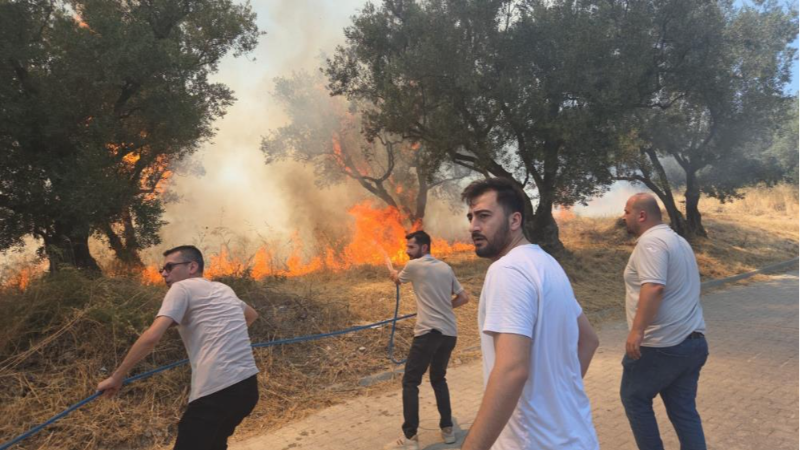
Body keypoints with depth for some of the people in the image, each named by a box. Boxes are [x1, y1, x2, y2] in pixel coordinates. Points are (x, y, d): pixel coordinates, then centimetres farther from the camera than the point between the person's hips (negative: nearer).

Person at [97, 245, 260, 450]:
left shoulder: (182, 288, 0)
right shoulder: (224, 289, 21)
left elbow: (151, 337, -10)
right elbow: (252, 314, 40)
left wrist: (116, 377, -1)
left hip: (217, 391, -8)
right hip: (247, 386, 8)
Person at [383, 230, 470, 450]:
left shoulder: (414, 266, -3)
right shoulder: (446, 268, 13)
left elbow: (396, 280, 19)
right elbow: (464, 297, 17)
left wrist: (391, 271, 40)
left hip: (428, 332, -6)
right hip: (449, 333, 6)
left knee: (410, 382, 1)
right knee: (438, 379, 22)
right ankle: (447, 429, 24)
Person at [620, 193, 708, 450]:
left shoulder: (650, 241, -15)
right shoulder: (677, 240, 16)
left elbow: (654, 287, -29)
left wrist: (637, 331, -31)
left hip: (661, 346, -9)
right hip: (692, 342, 9)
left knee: (634, 399, 11)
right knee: (684, 409, 14)